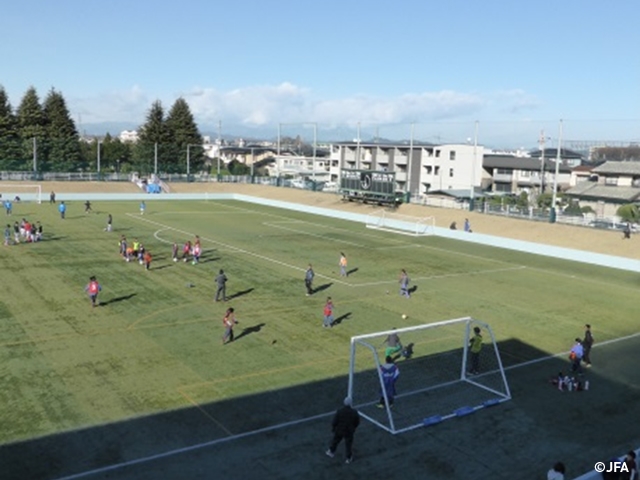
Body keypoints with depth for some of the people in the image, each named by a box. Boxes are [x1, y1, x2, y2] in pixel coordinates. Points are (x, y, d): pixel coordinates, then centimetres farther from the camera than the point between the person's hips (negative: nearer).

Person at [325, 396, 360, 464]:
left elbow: (334, 421, -16)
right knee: (348, 444, 18)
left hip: (339, 430, 0)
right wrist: (354, 427, 14)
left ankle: (331, 452, 45)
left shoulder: (339, 411, -25)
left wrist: (333, 428, 3)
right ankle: (349, 458, 31)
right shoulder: (354, 412, -21)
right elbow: (357, 422, -6)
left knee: (335, 441, 25)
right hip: (349, 431, 0)